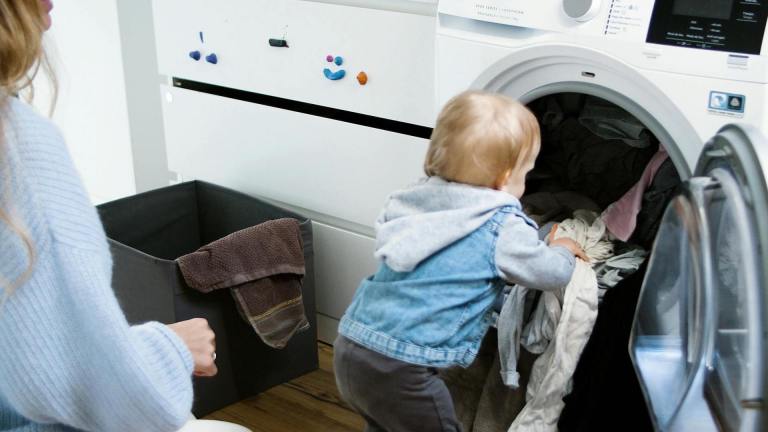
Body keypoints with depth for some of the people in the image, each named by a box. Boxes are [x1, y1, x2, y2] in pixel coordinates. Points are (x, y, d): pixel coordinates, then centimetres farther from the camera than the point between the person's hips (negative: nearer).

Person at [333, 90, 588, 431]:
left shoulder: (422, 198, 10)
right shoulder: (501, 227, -10)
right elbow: (553, 273, 3)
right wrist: (563, 249, 25)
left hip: (352, 344, 7)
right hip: (398, 369, -7)